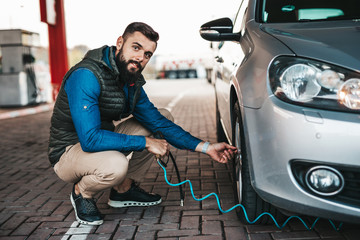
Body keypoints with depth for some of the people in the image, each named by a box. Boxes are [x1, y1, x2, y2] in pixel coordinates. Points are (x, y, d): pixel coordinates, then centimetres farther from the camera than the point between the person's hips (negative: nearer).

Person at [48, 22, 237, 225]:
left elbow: (159, 122, 1)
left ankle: (124, 189, 8)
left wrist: (205, 147, -7)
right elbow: (90, 139, -34)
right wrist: (145, 143, -28)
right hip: (69, 151, -8)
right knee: (115, 164, -40)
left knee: (163, 117, 3)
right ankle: (82, 193, -2)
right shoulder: (87, 76, -27)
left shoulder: (132, 81, -2)